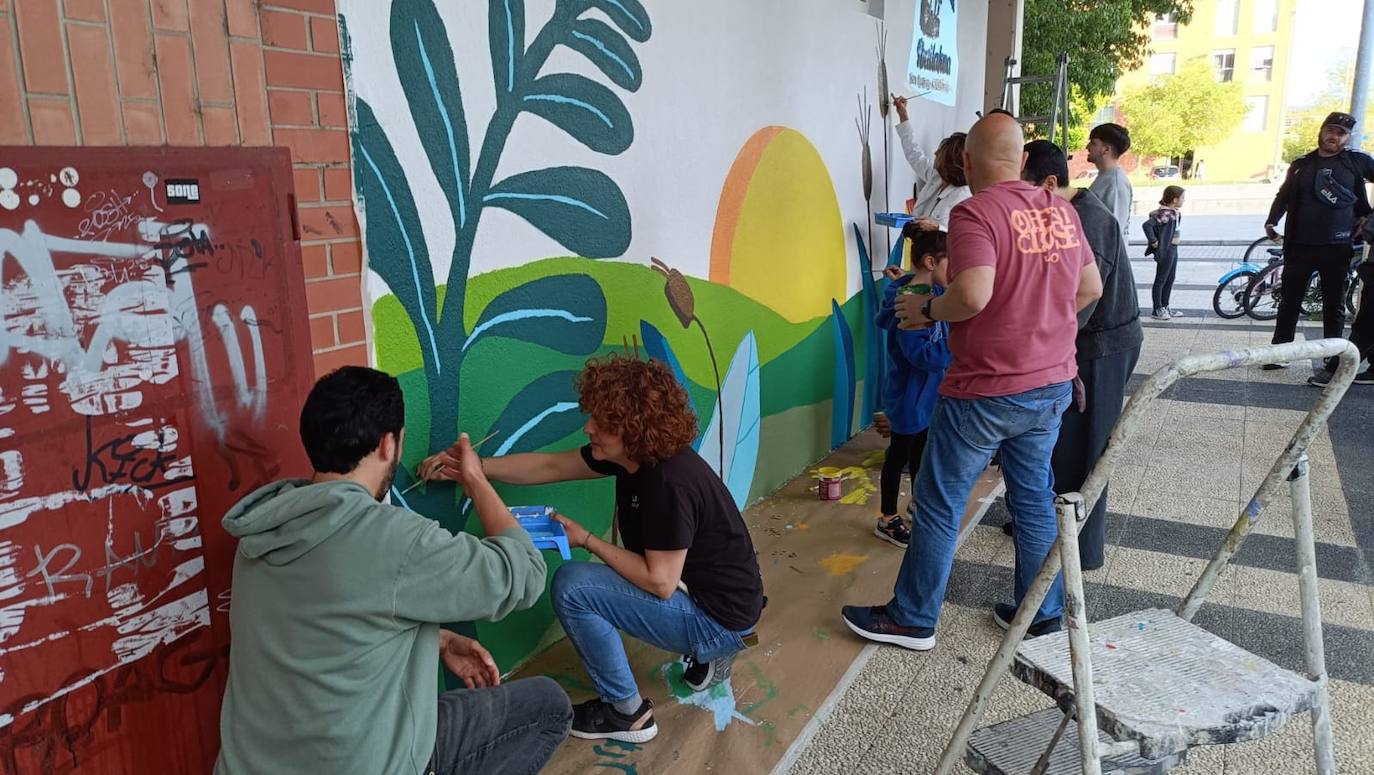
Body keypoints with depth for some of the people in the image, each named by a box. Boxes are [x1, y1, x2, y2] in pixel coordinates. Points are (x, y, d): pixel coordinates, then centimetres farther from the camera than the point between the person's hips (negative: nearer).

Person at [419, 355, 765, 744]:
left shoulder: (670, 484, -30)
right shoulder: (634, 453, -4)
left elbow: (660, 583, -25)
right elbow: (550, 466, 4)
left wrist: (586, 540, -17)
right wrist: (475, 468, -4)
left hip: (722, 619, -9)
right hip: (700, 592, 9)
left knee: (572, 586, -17)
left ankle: (627, 712, 1)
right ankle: (706, 653, 21)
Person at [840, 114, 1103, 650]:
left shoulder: (975, 213, -17)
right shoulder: (1061, 211, 5)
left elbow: (973, 294, -31)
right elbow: (1091, 288, 13)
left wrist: (926, 310, -13)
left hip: (985, 392, -7)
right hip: (1052, 385, 7)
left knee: (939, 504, 6)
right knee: (1034, 499, 19)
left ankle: (913, 620, 18)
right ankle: (1041, 612, 32)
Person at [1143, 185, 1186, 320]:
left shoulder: (1174, 213, 6)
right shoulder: (1165, 214, -22)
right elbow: (1147, 225, -33)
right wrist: (1154, 242, -25)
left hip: (1173, 248, 10)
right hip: (1165, 250, -10)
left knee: (1170, 279, 16)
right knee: (1161, 280, 0)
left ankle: (1165, 307, 26)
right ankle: (1157, 310, 8)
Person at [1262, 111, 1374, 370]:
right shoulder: (1301, 164, 9)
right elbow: (1283, 196, 16)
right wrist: (1271, 222, 3)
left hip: (1336, 248, -1)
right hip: (1299, 245, 2)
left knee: (1334, 305, 5)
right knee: (1289, 302, 5)